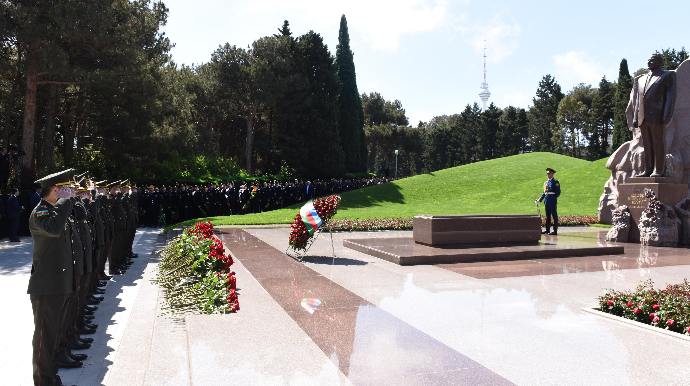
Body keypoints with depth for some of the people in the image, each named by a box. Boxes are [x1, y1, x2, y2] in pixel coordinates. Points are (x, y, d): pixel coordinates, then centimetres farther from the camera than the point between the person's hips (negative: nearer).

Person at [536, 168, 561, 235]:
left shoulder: (555, 182, -5)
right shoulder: (546, 182, 17)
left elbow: (558, 192, -9)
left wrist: (553, 198, -8)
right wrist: (540, 199, 13)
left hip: (552, 202, -8)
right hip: (547, 202, 8)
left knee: (554, 216, -4)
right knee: (548, 216, 12)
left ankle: (555, 231, -1)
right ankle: (547, 230, 19)